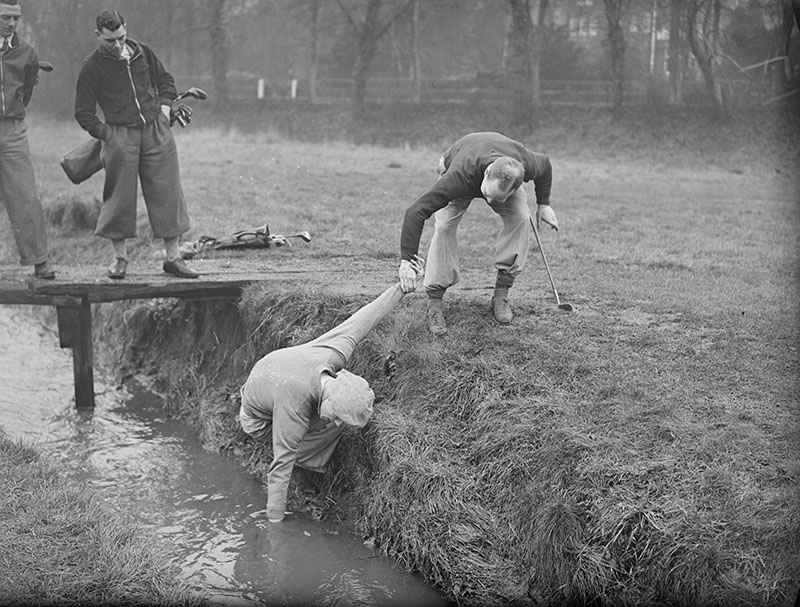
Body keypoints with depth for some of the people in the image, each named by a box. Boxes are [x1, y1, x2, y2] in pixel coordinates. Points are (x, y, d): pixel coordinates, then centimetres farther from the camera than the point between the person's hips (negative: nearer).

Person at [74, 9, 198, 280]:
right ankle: (120, 257, 15)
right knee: (120, 198, 0)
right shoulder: (92, 67, -4)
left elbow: (165, 80, 22)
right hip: (120, 135, -3)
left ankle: (172, 257, 9)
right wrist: (106, 134, -7)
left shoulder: (143, 52, 7)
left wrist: (164, 109, 7)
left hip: (156, 131, 3)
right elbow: (83, 112, 1)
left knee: (167, 192, 2)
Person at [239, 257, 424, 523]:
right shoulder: (293, 411, -45)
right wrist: (274, 523, -32)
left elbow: (366, 315, -19)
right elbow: (280, 469, -38)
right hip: (261, 419, -7)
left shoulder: (337, 351, -33)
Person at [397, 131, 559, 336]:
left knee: (520, 218, -23)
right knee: (444, 226, -26)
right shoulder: (458, 177, -49)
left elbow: (545, 165, -11)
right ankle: (434, 302, -17)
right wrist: (406, 261, -55)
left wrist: (543, 204, -4)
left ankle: (501, 294, -11)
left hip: (504, 176, 3)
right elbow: (415, 212, -51)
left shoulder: (527, 165, -39)